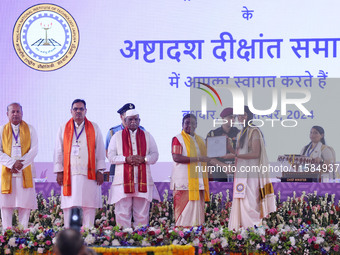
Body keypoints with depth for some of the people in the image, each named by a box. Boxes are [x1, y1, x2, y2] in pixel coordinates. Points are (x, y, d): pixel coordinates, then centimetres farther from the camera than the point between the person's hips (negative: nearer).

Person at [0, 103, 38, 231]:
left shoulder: (30, 129, 9)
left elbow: (34, 150, 0)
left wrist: (21, 163, -13)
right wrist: (12, 163, -13)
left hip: (25, 172, 0)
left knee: (25, 204, -4)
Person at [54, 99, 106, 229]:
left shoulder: (94, 128, 11)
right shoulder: (64, 129, 11)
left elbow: (100, 150, 9)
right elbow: (58, 151, 9)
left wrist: (100, 171, 1)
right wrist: (59, 171, 1)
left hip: (89, 173, 0)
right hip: (70, 174, 0)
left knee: (89, 206, -4)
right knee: (70, 206, -4)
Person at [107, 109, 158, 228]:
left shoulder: (147, 136, 16)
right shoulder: (117, 136, 11)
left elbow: (155, 155, 10)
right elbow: (111, 156, 2)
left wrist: (144, 159, -10)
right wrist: (126, 159, -13)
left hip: (143, 180, 2)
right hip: (123, 180, -1)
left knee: (142, 214, -1)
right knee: (122, 213, -6)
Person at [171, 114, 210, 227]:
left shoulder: (199, 140, 21)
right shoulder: (178, 139, -1)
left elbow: (204, 157, 31)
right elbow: (176, 157, -14)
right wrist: (197, 159, -19)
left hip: (199, 180, 7)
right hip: (184, 181, -7)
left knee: (198, 207, 3)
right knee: (186, 207, -10)